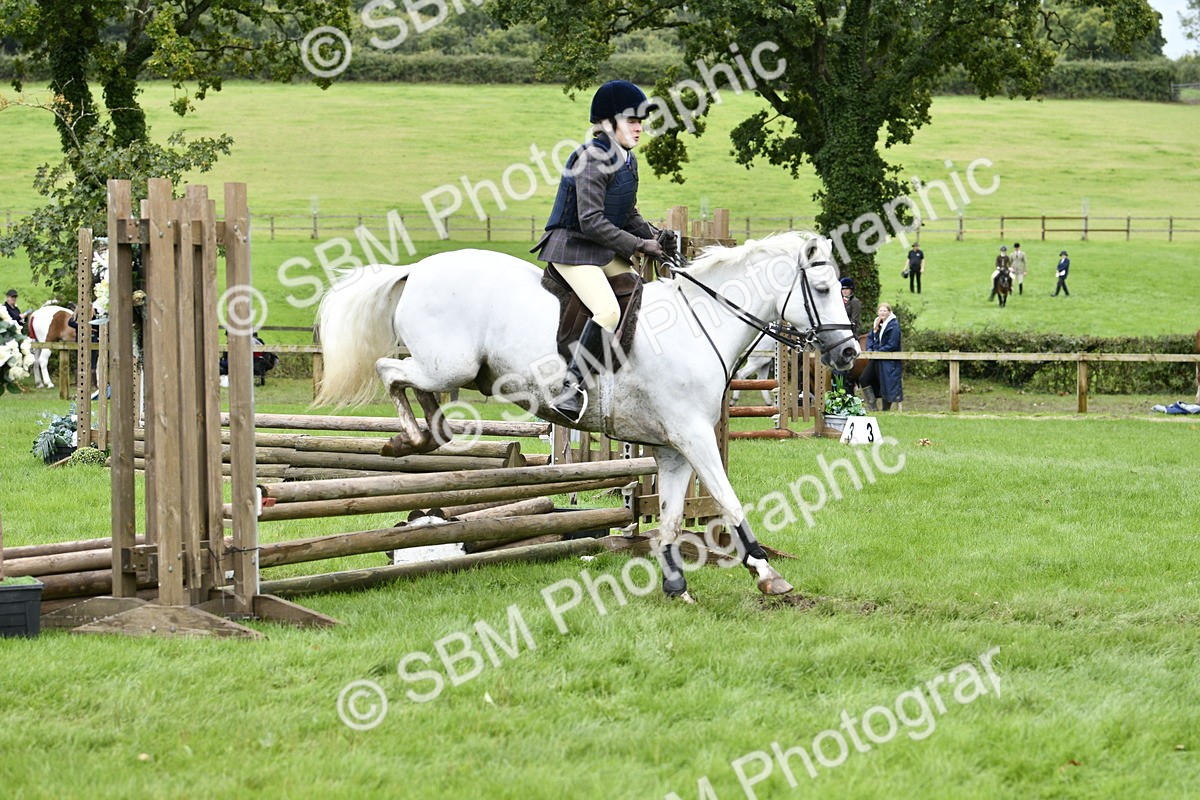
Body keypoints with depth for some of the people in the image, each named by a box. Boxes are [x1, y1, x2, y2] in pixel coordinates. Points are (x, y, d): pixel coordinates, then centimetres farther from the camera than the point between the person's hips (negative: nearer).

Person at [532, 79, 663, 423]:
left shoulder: (627, 161, 12)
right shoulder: (592, 159, -18)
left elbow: (629, 215, 19)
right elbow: (592, 221, -23)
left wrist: (654, 236, -1)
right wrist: (639, 246, -21)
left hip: (607, 251, 10)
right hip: (573, 247, -10)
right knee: (608, 311, -28)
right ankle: (573, 387, -25)